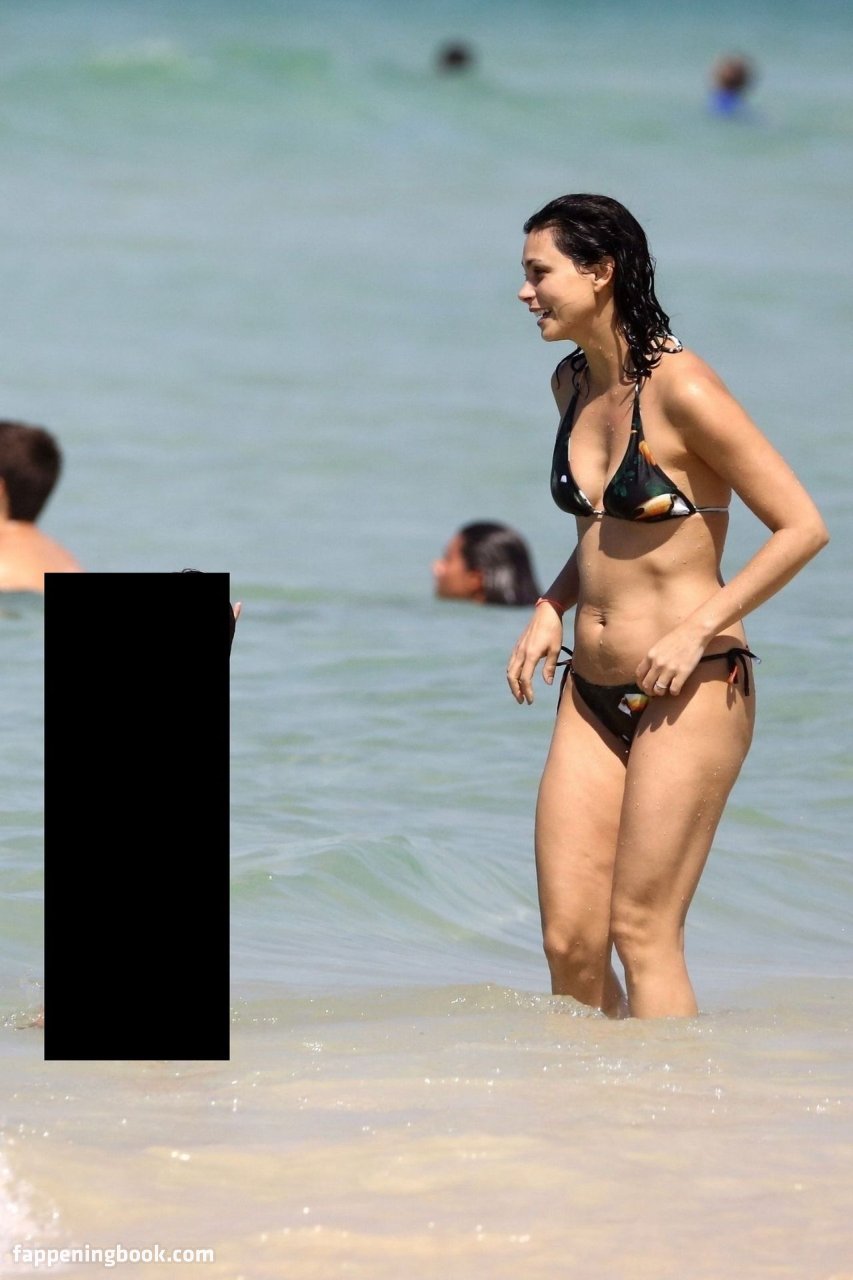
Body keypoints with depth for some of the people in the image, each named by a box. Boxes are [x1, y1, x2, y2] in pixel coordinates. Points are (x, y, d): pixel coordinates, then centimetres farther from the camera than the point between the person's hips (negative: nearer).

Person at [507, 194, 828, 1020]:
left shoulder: (679, 389, -15)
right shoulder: (573, 384, 9)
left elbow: (802, 527, -13)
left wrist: (699, 628, -17)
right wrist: (549, 609, 8)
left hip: (689, 695, -7)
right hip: (592, 695, 7)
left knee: (641, 932, -9)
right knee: (568, 944, 1)